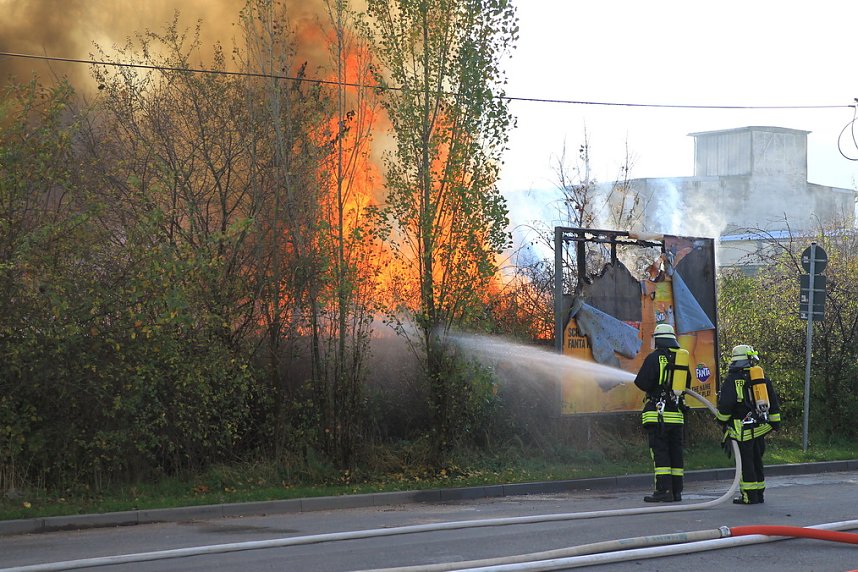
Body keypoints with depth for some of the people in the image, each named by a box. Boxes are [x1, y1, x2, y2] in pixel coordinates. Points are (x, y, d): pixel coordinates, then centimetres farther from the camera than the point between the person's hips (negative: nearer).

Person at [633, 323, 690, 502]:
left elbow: (643, 383, -12)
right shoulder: (683, 358, 11)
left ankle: (664, 490, -10)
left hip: (658, 413, -6)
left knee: (659, 452, -5)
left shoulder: (655, 357, -8)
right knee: (675, 452, 11)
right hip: (677, 413, 6)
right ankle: (676, 491, 12)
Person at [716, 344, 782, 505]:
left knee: (745, 461, -1)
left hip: (743, 429, -5)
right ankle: (759, 494, 19)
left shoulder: (732, 379, -6)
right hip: (760, 427, 6)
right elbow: (773, 402, 13)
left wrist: (722, 420, 6)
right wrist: (775, 421, 19)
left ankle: (750, 495, -2)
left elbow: (726, 405, -10)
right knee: (757, 460, 15)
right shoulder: (762, 376, 10)